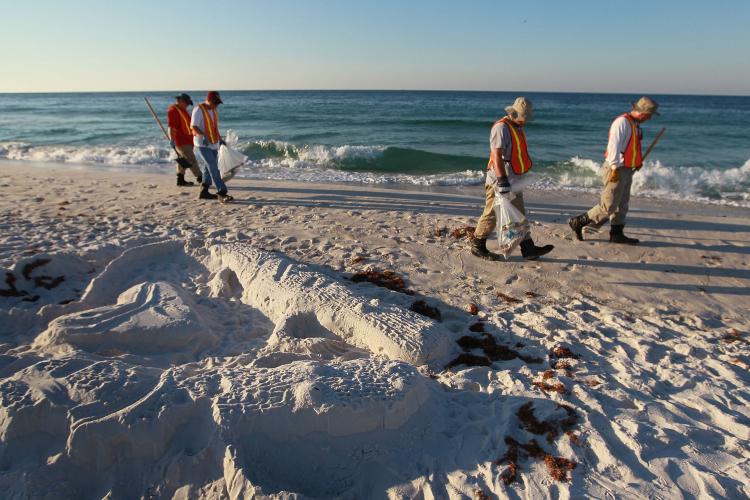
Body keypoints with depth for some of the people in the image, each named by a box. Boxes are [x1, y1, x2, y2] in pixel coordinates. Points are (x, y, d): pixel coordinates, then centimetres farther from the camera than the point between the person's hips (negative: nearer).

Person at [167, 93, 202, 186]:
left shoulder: (182, 110, 17)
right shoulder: (173, 110, -14)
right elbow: (171, 127, -20)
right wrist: (172, 139, -25)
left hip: (186, 140, 11)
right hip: (180, 141, -11)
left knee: (183, 160, 12)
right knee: (191, 160, -9)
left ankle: (181, 180, 18)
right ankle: (200, 178, -6)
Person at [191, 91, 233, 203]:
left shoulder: (213, 110, 13)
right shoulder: (198, 110, -13)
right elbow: (193, 126, -19)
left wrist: (220, 138, 22)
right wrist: (203, 136, -33)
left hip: (213, 144, 9)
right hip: (203, 144, -9)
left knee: (210, 168, 12)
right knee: (214, 168, -15)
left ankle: (203, 191, 22)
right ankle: (221, 193, -19)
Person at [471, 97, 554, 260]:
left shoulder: (517, 128, 16)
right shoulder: (501, 127, -15)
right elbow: (497, 156, -24)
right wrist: (502, 181, -30)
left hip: (513, 182, 10)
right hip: (499, 181, -10)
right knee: (491, 215, -1)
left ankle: (528, 249, 14)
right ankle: (477, 246, 12)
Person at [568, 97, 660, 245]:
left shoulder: (635, 124, 16)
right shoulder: (622, 122, -14)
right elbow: (614, 146, -21)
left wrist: (638, 162, 14)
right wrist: (615, 168, -24)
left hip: (627, 170, 10)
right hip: (616, 170, -10)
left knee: (622, 205, 13)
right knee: (608, 206, -8)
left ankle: (616, 234, 20)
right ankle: (577, 222, 0)